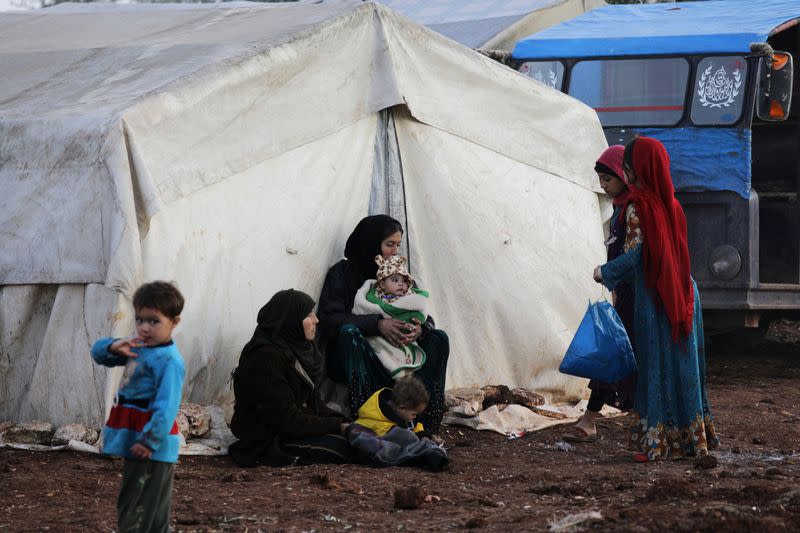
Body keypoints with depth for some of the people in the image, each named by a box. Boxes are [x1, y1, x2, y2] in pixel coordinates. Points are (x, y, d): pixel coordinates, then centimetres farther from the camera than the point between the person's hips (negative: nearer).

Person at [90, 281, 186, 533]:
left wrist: (150, 441, -31)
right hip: (135, 443, 9)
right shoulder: (137, 347, 10)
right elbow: (99, 352, 15)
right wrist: (115, 347, -8)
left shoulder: (169, 360, -18)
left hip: (152, 448, -9)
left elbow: (166, 407, -26)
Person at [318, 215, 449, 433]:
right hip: (351, 363, -5)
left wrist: (420, 329, -21)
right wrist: (377, 325, -30)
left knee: (438, 338, -16)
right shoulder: (342, 273, -4)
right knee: (349, 332, -35)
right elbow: (329, 319, -18)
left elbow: (425, 318, 6)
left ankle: (424, 422, -26)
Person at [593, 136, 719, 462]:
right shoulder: (672, 204, 9)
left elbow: (633, 256, -15)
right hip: (683, 295, 6)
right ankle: (692, 437, 16)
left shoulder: (638, 206, -11)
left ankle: (657, 441, -2)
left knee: (656, 365, -2)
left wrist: (604, 272, 1)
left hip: (653, 298, -6)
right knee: (684, 365, 11)